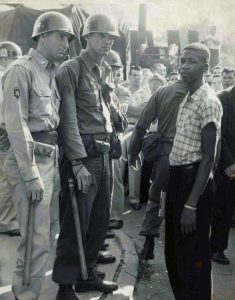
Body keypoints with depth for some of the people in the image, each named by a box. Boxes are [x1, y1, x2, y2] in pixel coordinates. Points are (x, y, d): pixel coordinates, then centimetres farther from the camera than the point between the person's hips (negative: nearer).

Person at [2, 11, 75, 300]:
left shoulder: (51, 73, 14)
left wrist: (56, 160, 10)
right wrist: (31, 176, -20)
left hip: (51, 158, 9)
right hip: (30, 160, -9)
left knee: (48, 232, 16)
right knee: (37, 238, -6)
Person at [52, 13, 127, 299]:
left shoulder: (106, 71, 14)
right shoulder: (70, 70, -8)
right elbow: (68, 121, -14)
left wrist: (120, 119, 4)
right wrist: (78, 163, -18)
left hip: (103, 154, 8)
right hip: (81, 155, -8)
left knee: (100, 219, 16)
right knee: (75, 222, -1)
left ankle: (88, 273, 33)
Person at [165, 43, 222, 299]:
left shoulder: (208, 102, -14)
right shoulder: (186, 100, 15)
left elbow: (207, 158, -18)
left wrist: (191, 205, -22)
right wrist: (172, 186, 13)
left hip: (194, 181, -9)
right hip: (177, 179, 9)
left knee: (192, 256, 2)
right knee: (174, 250, 19)